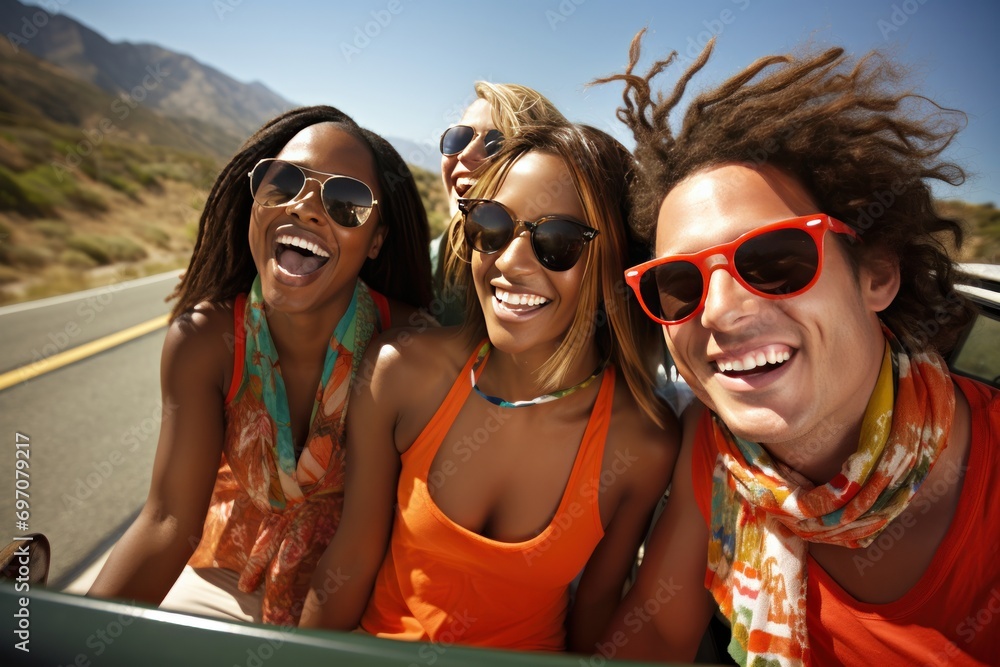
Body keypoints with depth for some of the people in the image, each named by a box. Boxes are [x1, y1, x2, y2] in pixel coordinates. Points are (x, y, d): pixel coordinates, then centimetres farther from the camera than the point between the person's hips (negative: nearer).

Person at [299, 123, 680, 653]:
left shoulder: (645, 446, -20)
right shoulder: (400, 373, -18)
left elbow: (597, 602, -4)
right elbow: (352, 559, -7)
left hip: (529, 653, 0)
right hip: (382, 640, 1)